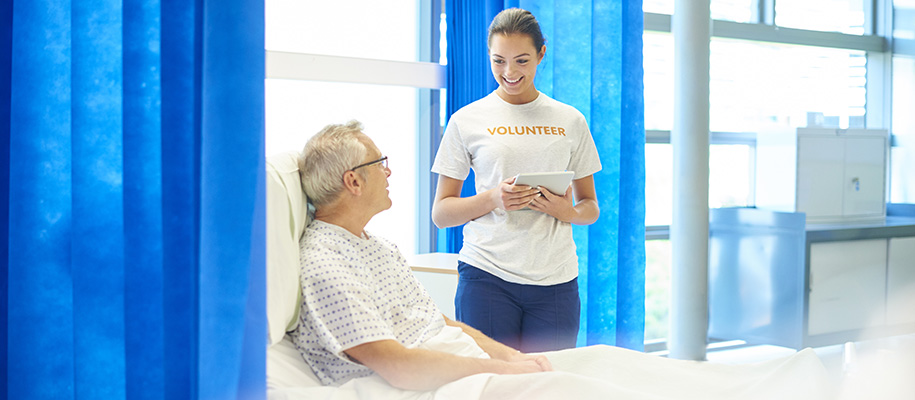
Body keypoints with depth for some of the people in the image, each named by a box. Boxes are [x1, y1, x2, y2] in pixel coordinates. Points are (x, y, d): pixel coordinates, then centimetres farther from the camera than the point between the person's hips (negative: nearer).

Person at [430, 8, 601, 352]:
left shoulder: (570, 121, 11)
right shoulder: (467, 120, 5)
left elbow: (591, 208, 16)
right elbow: (441, 213, 5)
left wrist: (568, 211, -7)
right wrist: (493, 198, -13)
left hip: (556, 281, 2)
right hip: (487, 276, -1)